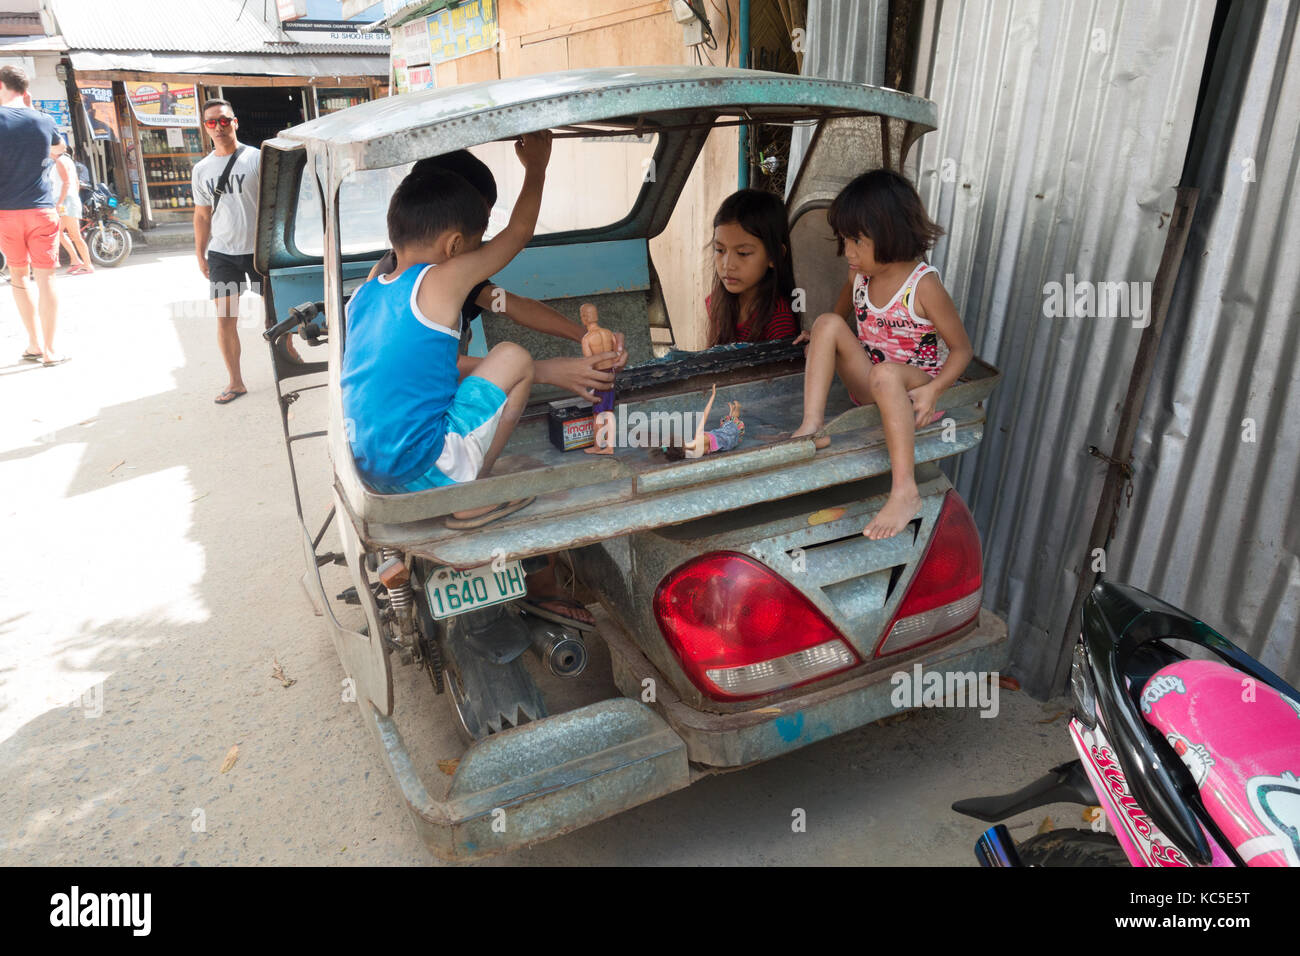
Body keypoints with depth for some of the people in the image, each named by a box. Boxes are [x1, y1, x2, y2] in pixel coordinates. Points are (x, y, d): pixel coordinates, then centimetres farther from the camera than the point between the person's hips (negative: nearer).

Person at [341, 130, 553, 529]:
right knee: (513, 357, 3)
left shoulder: (364, 294, 11)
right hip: (425, 473, -8)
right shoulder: (444, 280, -8)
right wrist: (536, 168, 23)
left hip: (373, 473, 8)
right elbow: (518, 232, 7)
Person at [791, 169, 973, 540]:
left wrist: (932, 390, -28)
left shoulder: (923, 285, -17)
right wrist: (822, 340, 10)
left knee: (886, 374, -41)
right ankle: (812, 426, -25)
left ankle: (905, 492, -43)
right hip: (869, 387, 6)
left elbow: (962, 349, -14)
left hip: (914, 386, -6)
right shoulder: (860, 274, 1)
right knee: (827, 323, -13)